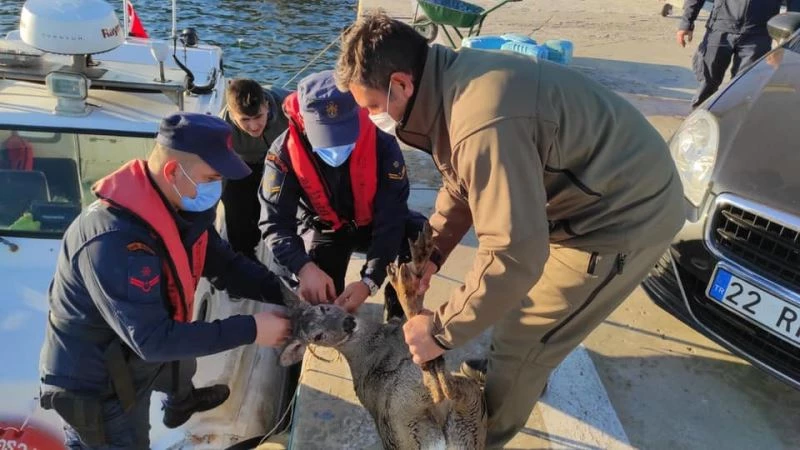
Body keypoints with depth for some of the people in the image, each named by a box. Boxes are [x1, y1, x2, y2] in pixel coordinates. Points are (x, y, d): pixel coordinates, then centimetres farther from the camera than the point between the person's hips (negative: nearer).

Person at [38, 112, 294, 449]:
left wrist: (286, 294, -18)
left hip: (140, 352, 9)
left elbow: (224, 264, -4)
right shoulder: (114, 239, -39)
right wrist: (250, 330, -36)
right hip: (96, 382, -9)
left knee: (183, 367, 35)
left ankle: (181, 405, 68)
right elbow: (153, 338, -38)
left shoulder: (181, 209, -10)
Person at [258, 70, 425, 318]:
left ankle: (398, 316, -5)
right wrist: (304, 268, -49)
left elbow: (390, 218, -30)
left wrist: (369, 281, -42)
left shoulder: (382, 144, -30)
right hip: (326, 229, 1)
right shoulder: (285, 153, -27)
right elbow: (276, 222, -29)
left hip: (373, 224, 0)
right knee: (316, 300, -18)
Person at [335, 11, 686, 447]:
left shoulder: (484, 124, -36)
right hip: (598, 189, 9)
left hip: (626, 214, -9)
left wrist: (440, 331, -21)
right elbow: (463, 183, 11)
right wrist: (431, 252, 1)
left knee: (522, 340, 3)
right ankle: (507, 373, 50)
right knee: (517, 306, 24)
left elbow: (514, 256, -34)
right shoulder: (451, 79, -3)